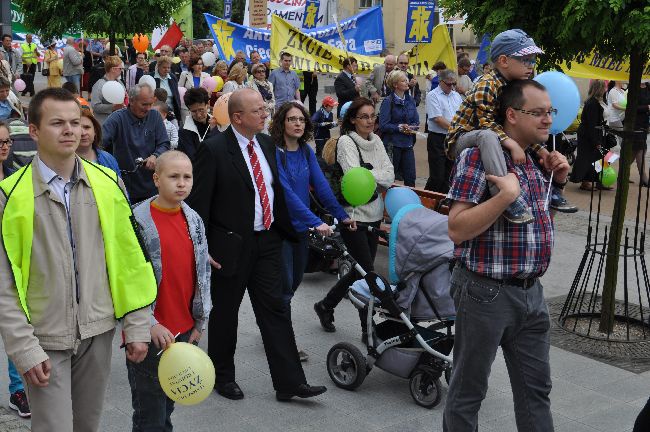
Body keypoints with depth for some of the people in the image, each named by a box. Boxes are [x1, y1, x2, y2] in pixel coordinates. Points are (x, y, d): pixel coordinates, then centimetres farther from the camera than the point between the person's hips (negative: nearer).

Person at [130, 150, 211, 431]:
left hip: (185, 331, 5)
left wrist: (200, 322, 11)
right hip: (149, 335, -5)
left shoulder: (194, 220, 5)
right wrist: (150, 325, -18)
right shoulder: (137, 221, -12)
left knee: (167, 408, 18)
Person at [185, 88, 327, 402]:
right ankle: (223, 376, 29)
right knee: (224, 313, 11)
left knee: (274, 310, 5)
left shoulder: (266, 144, 6)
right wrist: (201, 249, -16)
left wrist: (287, 230, 15)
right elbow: (199, 202, -14)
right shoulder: (214, 149, -15)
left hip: (267, 242, 6)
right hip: (231, 246, -5)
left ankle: (289, 382, 9)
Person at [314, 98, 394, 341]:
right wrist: (379, 176, -6)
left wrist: (367, 175, -12)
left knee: (363, 269, 12)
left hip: (374, 213, 7)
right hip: (353, 214, -7)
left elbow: (389, 175, 2)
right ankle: (368, 328, 6)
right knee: (367, 269, -5)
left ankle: (326, 306, 30)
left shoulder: (376, 141, 9)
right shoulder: (346, 141, -10)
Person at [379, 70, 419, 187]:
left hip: (408, 144, 5)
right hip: (392, 144, -5)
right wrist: (399, 128, -21)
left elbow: (416, 121, 11)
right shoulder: (388, 102, -9)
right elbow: (383, 125, -14)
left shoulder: (410, 100, 9)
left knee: (410, 177, 4)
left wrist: (412, 128, -9)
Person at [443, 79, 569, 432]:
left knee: (535, 389, 16)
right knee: (469, 391, 8)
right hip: (487, 293, -8)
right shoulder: (478, 155, -15)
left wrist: (557, 179, 7)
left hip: (531, 292, 8)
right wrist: (506, 194, -28)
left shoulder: (535, 159, 10)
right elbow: (456, 229, -21)